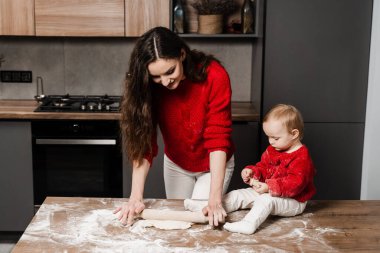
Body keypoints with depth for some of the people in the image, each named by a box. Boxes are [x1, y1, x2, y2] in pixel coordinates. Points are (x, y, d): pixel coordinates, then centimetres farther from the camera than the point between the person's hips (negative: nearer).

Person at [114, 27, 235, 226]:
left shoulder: (214, 76, -30)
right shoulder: (148, 86, -23)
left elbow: (218, 139, -32)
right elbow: (143, 143, -23)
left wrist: (215, 199, -38)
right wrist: (136, 197, -32)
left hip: (214, 165, -3)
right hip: (175, 164, 3)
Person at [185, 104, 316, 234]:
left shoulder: (301, 157, -21)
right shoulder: (271, 150, 8)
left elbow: (295, 183, -31)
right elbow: (262, 167, 17)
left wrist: (269, 187, -38)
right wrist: (252, 171, -6)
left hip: (293, 201, -8)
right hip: (268, 193, 9)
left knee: (266, 199, -37)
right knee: (239, 194, -1)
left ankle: (248, 224, -54)